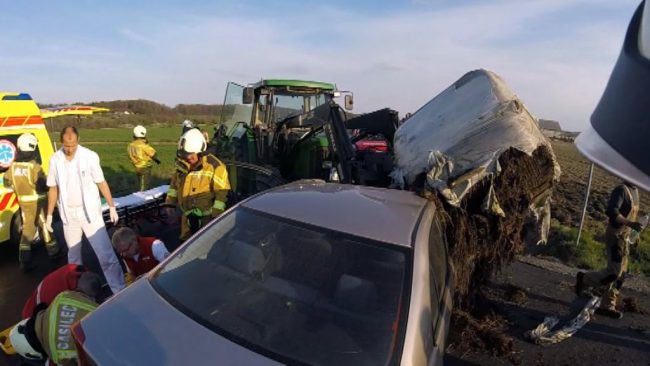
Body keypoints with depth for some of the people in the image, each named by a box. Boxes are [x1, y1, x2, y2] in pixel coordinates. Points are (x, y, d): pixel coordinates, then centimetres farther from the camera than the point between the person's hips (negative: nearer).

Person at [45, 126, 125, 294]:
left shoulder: (90, 156, -11)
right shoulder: (55, 160, -2)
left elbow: (101, 183, -5)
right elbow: (53, 189, 7)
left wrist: (112, 207, -3)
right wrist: (49, 214, 10)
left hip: (90, 212, -3)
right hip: (68, 214, 3)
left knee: (106, 254, -7)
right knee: (73, 253, 19)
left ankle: (120, 291, -4)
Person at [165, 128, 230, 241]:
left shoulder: (214, 166, -21)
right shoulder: (182, 164, 0)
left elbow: (222, 192, -19)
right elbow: (174, 183, 15)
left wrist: (216, 215, -19)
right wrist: (170, 203, 12)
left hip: (206, 217, -6)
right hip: (188, 216, 7)